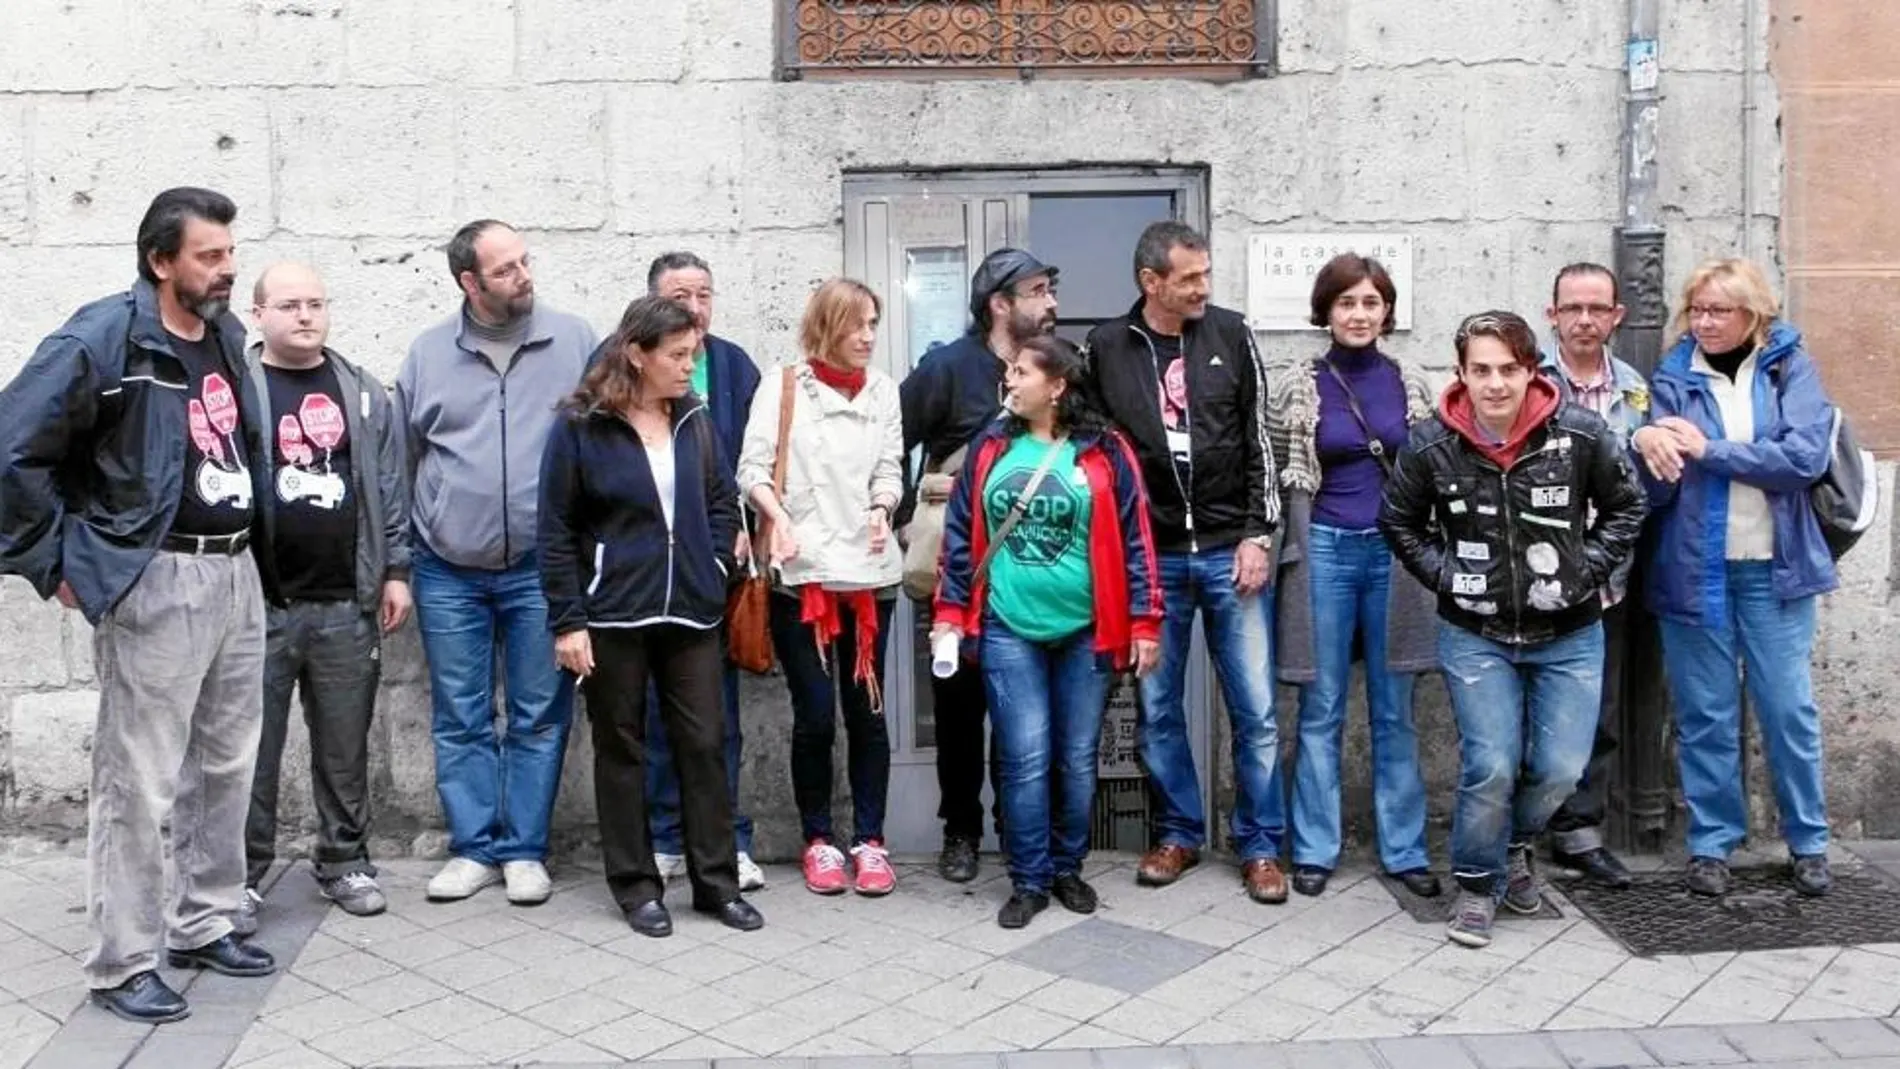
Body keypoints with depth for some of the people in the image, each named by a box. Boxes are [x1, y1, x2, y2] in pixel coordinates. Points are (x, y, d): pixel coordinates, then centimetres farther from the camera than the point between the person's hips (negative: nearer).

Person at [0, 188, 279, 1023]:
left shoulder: (225, 334, 9)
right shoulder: (103, 340, -14)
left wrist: (253, 550, 16)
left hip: (237, 573, 8)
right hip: (157, 582, -7)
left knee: (225, 766, 16)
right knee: (140, 783, 0)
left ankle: (203, 926, 30)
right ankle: (123, 964, 12)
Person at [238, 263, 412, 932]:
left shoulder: (362, 393, 10)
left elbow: (389, 487, 11)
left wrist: (395, 571, 6)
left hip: (347, 602, 3)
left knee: (345, 746, 11)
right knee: (252, 747, 3)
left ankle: (344, 861, 24)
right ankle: (242, 875, 14)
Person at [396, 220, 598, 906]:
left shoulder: (573, 342, 0)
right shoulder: (428, 354, 5)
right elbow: (402, 458, 11)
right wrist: (397, 561, 10)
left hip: (540, 568, -1)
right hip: (448, 573, 2)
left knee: (540, 717, 5)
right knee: (460, 720, 8)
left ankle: (524, 849, 17)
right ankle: (473, 848, 20)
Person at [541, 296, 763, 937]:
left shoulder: (696, 421, 5)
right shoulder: (580, 426, -8)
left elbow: (723, 500, 17)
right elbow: (556, 531, -7)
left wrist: (715, 568, 4)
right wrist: (567, 621, -10)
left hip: (691, 615, 4)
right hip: (612, 616, -4)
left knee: (705, 745, 6)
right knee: (621, 750, 7)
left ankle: (717, 881, 17)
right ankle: (636, 885, 18)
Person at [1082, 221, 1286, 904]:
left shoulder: (1230, 335, 1)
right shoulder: (1106, 347, 0)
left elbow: (1259, 441, 4)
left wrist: (1258, 535, -2)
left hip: (1231, 552, 0)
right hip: (1150, 558, 1)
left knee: (1255, 710, 3)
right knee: (1157, 708, 9)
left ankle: (1261, 845, 16)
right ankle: (1179, 834, 25)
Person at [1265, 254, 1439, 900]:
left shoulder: (1410, 384, 5)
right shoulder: (1296, 386, -1)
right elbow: (1277, 477, 2)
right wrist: (1281, 550, -2)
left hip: (1396, 554, 2)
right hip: (1325, 552, -2)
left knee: (1395, 712, 8)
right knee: (1321, 711, 5)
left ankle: (1404, 850, 17)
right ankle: (1314, 849, 14)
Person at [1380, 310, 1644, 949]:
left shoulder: (1581, 434, -10)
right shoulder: (1431, 445, -9)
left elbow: (1624, 507, 6)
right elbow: (1399, 522, 8)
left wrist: (1585, 570, -4)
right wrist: (1442, 574, -3)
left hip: (1568, 636, 1)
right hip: (1475, 636, -1)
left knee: (1560, 770, 1)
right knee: (1491, 766, -8)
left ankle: (1513, 846, 34)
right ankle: (1478, 884, 16)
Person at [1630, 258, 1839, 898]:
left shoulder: (1790, 367, 1)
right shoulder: (1673, 378, 3)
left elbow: (1806, 456, -13)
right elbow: (1658, 489, -3)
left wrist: (1709, 449, -14)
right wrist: (1649, 448, -24)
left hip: (1774, 569, 0)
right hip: (1695, 570, 1)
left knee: (1789, 709, 5)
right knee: (1706, 715, 6)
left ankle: (1808, 842, 20)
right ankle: (1711, 843, 17)